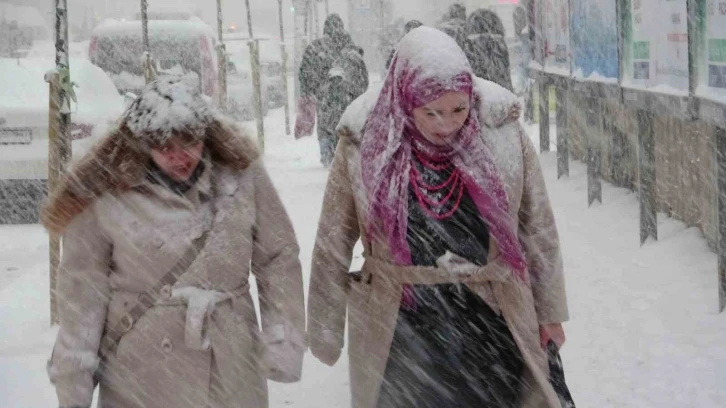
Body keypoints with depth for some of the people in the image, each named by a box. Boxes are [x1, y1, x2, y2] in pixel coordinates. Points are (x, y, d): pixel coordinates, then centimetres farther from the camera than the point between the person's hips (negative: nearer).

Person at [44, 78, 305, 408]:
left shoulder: (241, 174, -4)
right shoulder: (105, 192, -10)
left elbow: (278, 259, 2)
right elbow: (83, 289, -6)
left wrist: (282, 343, -1)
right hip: (142, 380, -2)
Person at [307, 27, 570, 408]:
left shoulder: (503, 135, -8)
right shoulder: (364, 145, -10)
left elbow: (538, 229, 3)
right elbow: (333, 245, -1)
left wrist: (549, 312, 9)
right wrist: (324, 332, 4)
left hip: (492, 331, 1)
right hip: (400, 336, -1)